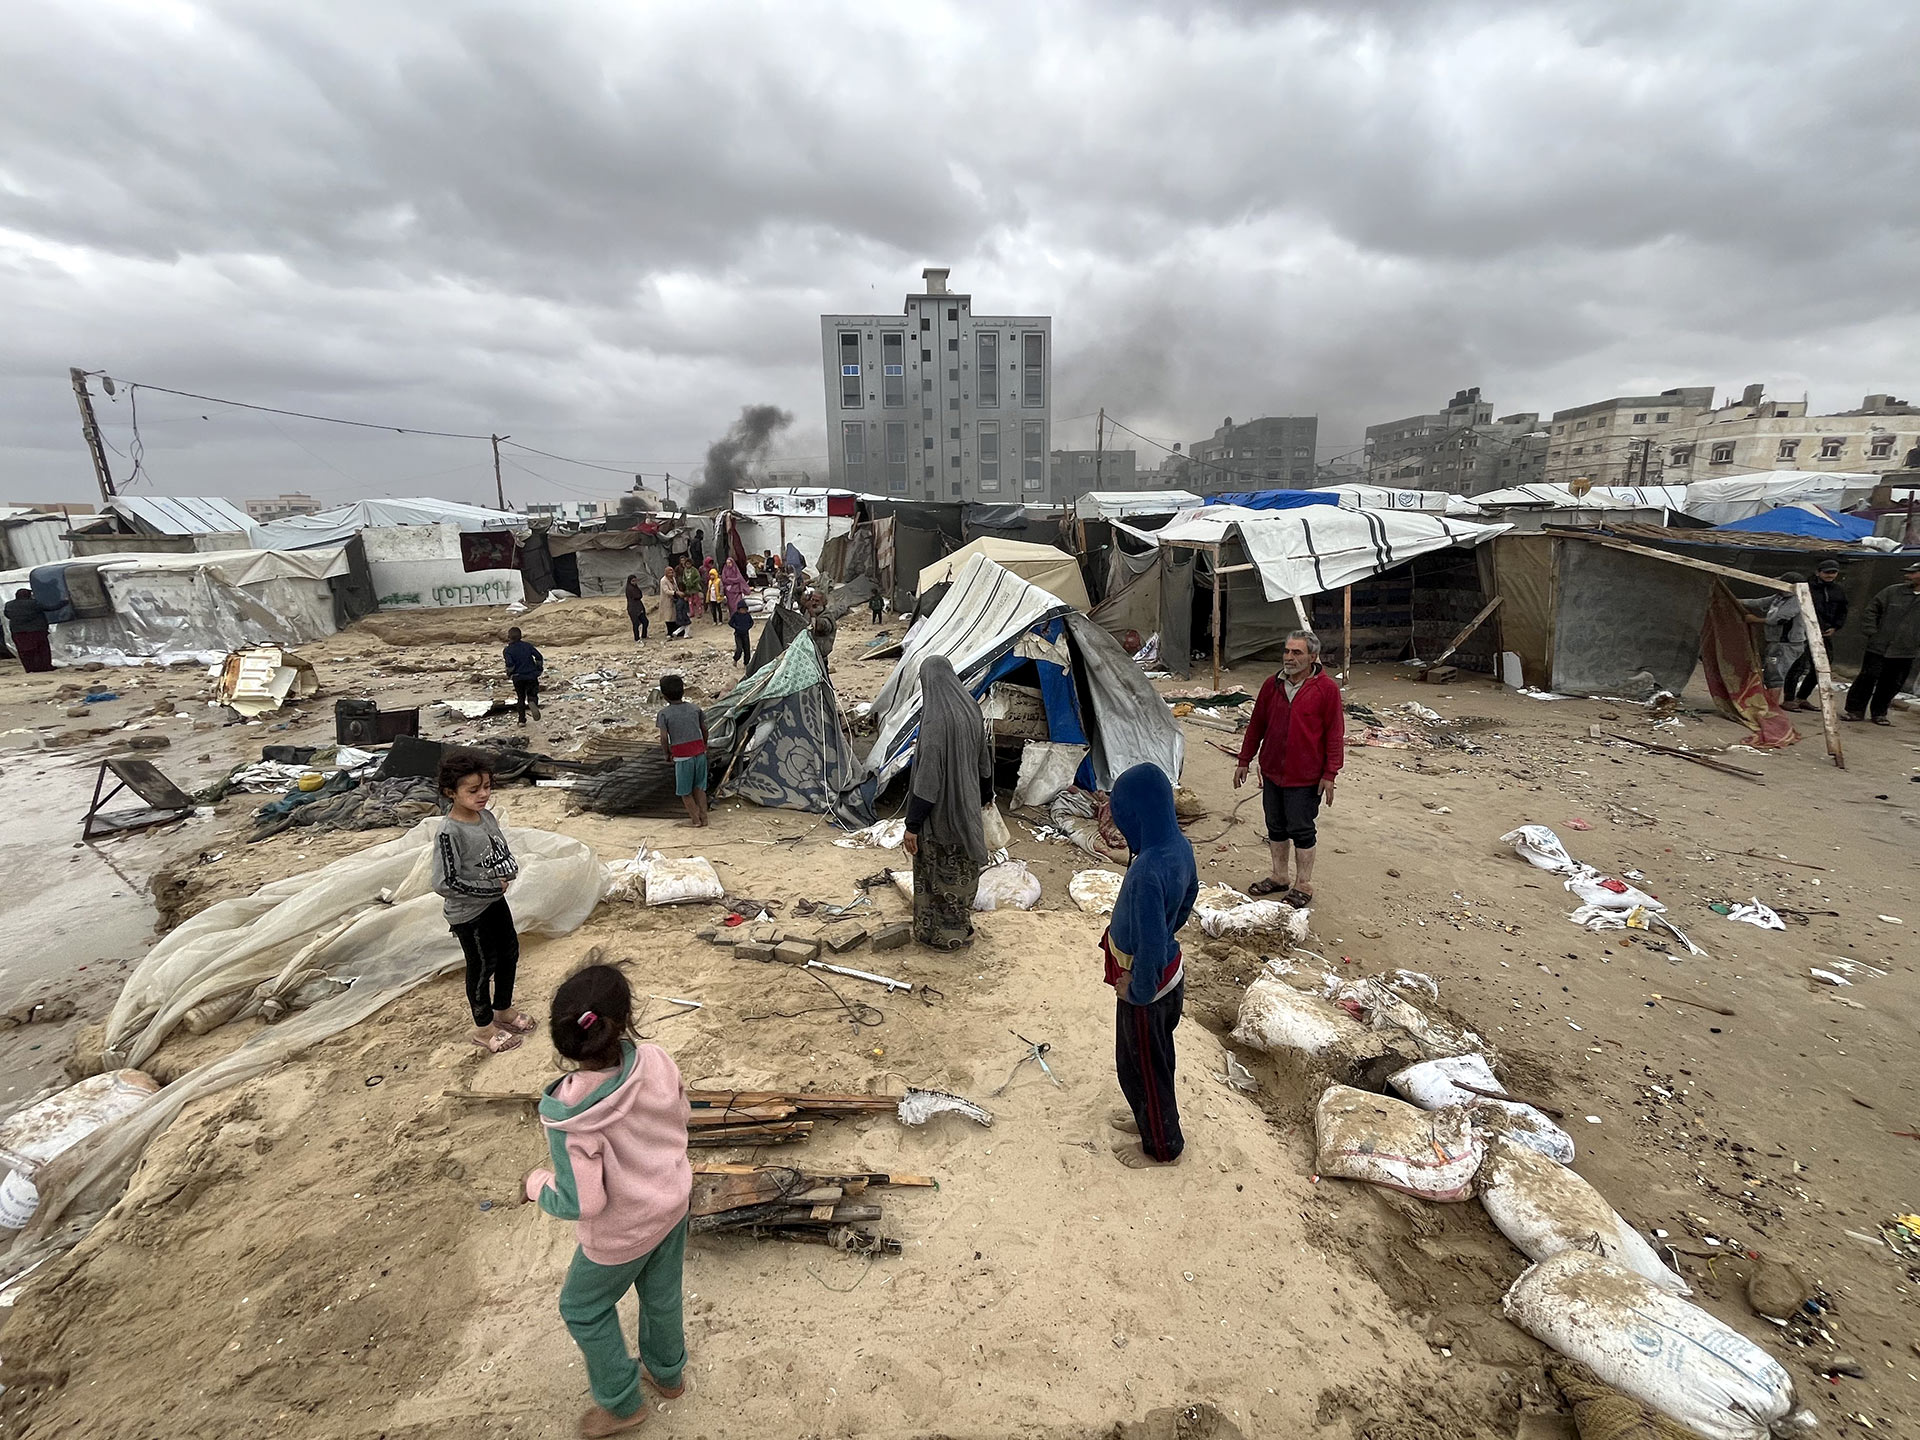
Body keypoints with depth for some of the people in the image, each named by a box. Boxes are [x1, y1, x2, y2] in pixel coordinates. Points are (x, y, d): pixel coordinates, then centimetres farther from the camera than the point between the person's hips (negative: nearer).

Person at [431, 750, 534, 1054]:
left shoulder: (487, 816, -5)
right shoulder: (450, 832, -27)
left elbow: (503, 851, 10)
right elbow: (444, 884, -27)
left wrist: (508, 870, -11)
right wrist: (489, 887, -22)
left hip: (495, 901, 7)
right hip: (468, 914, -7)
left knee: (510, 953, 20)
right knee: (482, 965, 9)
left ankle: (503, 1009, 43)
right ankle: (483, 1027, 31)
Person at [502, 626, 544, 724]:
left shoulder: (507, 650, -6)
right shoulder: (527, 645, 2)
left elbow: (510, 664, -20)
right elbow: (539, 657, -3)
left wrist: (509, 675, -3)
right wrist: (539, 669, 10)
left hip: (518, 677, -1)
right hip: (531, 675, 1)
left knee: (520, 698, 15)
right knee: (532, 694, 11)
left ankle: (522, 720, 16)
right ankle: (532, 702, -26)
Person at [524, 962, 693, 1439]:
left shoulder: (564, 1114, -37)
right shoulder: (656, 1060, -27)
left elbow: (581, 1203, -27)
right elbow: (682, 1117, -6)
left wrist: (538, 1186, -7)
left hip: (621, 1234, -4)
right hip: (673, 1202, 4)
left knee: (583, 1309, 28)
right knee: (662, 1294, 31)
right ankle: (667, 1373, 58)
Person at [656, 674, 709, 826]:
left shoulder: (664, 714, -7)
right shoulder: (695, 708, 4)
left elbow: (664, 737, -11)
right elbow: (704, 729, 10)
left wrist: (667, 754, 5)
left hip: (682, 757, -4)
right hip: (699, 752, 4)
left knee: (685, 791, 12)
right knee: (699, 787, 17)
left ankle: (695, 819, 17)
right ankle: (704, 817, 21)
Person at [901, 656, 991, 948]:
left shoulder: (935, 722, -27)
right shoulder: (970, 711, -3)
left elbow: (927, 777, -26)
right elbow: (983, 760, 10)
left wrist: (912, 825, -18)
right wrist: (985, 795, 26)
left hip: (941, 812, -8)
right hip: (967, 806, 8)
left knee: (940, 872, 10)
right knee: (962, 868, 22)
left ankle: (944, 933, 26)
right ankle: (961, 925, 40)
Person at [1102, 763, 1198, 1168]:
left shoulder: (1148, 870, -37)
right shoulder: (1179, 845, -9)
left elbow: (1151, 945, -31)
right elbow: (1188, 897, 10)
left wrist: (1136, 989, -16)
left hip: (1146, 985, -8)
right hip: (1170, 975, 8)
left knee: (1140, 1064, 16)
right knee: (1156, 1056, 28)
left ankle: (1162, 1146, 37)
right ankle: (1153, 1117, 50)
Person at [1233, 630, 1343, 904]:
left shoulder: (1327, 688, -10)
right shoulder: (1272, 684, 4)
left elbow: (1335, 734, -9)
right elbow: (1256, 725, 11)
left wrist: (1330, 774, -12)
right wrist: (1244, 761, 12)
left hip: (1305, 778, -5)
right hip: (1272, 772, 5)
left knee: (1301, 831, 5)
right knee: (1276, 828, 16)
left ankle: (1303, 885, 20)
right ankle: (1278, 877, 32)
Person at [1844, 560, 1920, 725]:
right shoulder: (1893, 591, 1)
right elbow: (1872, 608, 9)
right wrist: (1872, 631, -1)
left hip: (1905, 652, 1)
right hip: (1879, 647, -1)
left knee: (1892, 684, 7)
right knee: (1867, 678, 1)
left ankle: (1879, 713, 21)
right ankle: (1855, 710, 9)